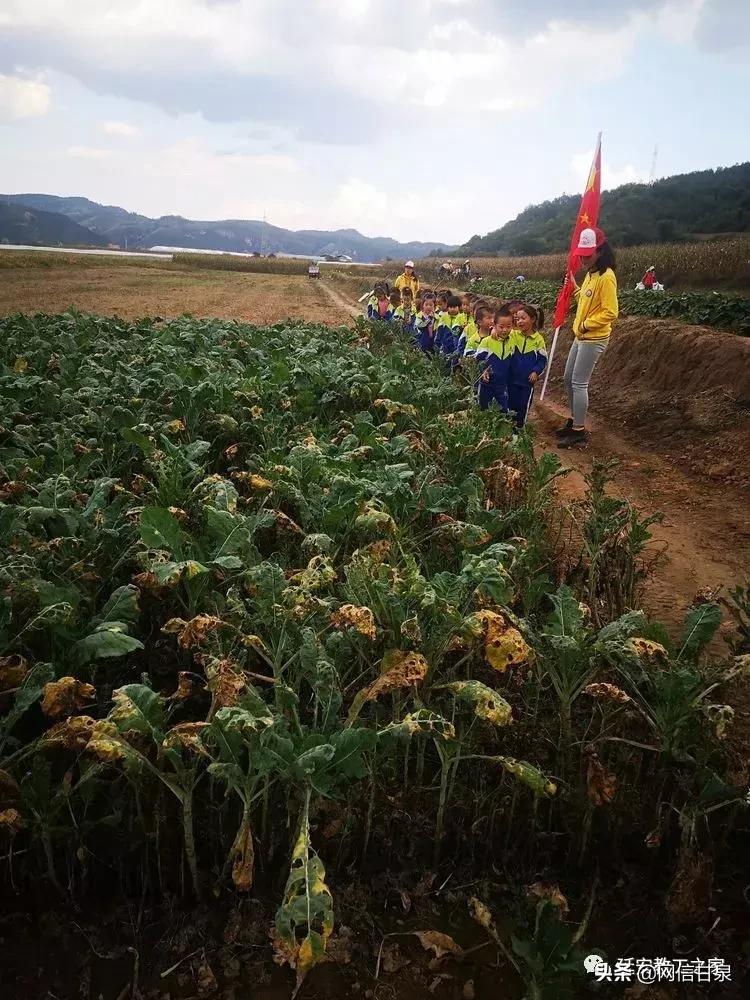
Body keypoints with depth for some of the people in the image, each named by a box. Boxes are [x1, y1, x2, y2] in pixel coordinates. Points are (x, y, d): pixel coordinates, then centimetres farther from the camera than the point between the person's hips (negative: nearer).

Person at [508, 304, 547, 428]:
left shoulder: (538, 339, -8)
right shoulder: (513, 335, -4)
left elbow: (542, 360, -3)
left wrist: (536, 372, -16)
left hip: (527, 380, -1)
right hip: (512, 378, 1)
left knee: (523, 406, 11)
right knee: (510, 404, 12)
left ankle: (519, 426, 25)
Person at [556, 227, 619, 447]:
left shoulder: (606, 276, -17)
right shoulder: (590, 274, 10)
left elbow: (610, 312, -20)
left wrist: (586, 325, -17)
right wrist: (574, 287, 10)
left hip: (594, 339, -10)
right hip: (581, 337, 10)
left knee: (579, 383, -6)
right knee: (568, 379, 16)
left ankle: (579, 431, 2)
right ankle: (574, 420, 30)